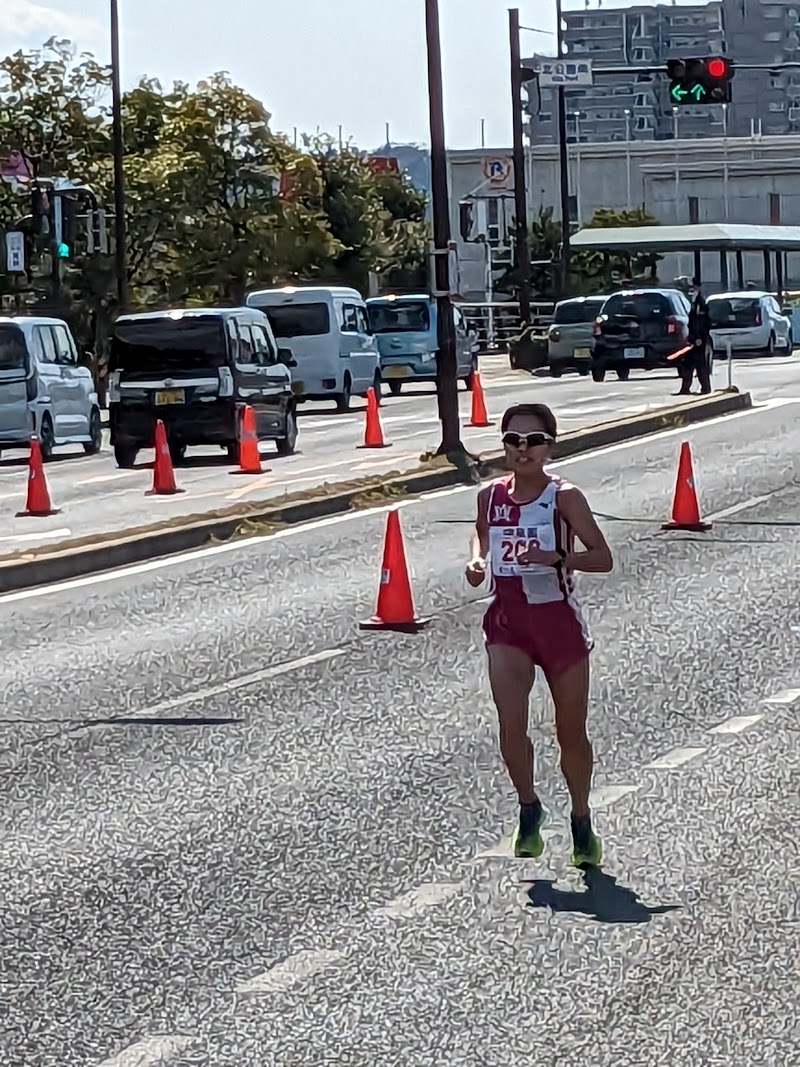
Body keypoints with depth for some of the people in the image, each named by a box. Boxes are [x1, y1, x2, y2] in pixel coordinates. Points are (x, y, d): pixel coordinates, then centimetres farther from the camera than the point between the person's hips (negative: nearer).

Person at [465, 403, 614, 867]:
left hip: (559, 620, -2)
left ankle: (582, 823, 30)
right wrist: (478, 563, 0)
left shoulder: (564, 497, -10)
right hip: (509, 622, 2)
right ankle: (529, 807, 11)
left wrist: (556, 558, -27)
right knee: (511, 725, -15)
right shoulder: (491, 496, 2)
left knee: (572, 733, 10)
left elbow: (603, 558, -11)